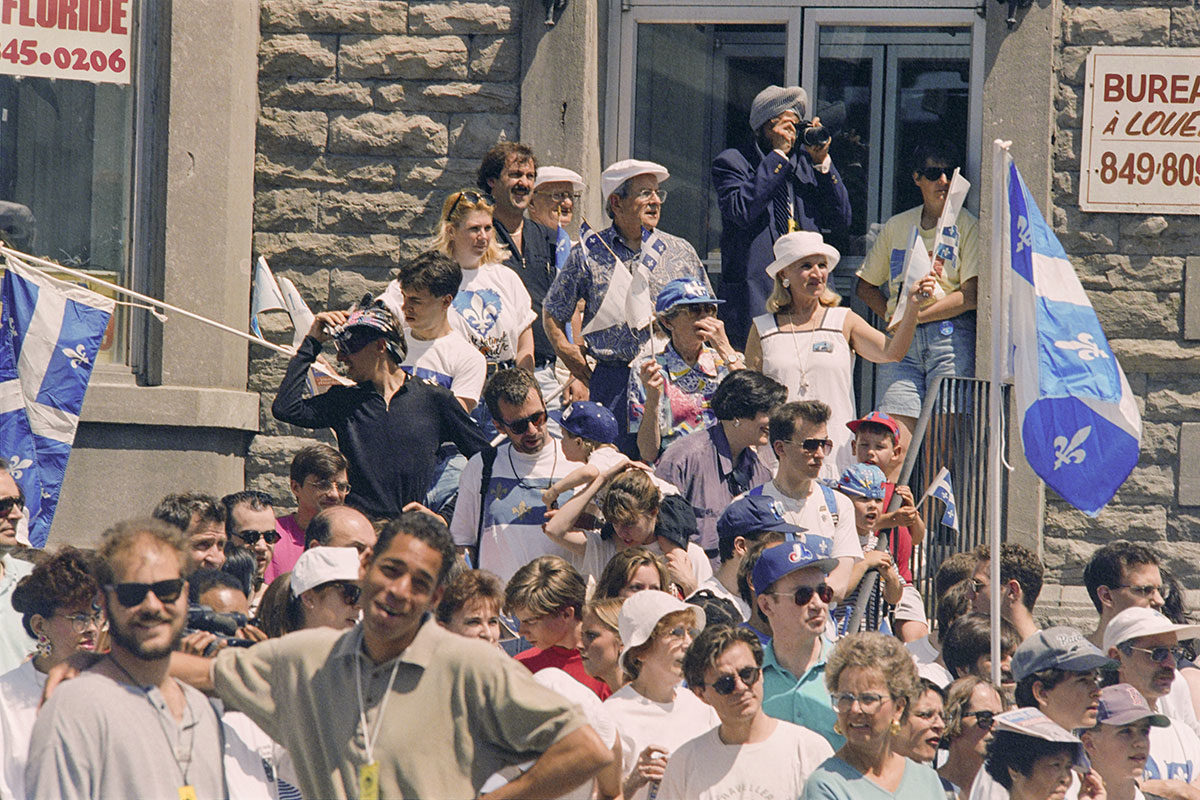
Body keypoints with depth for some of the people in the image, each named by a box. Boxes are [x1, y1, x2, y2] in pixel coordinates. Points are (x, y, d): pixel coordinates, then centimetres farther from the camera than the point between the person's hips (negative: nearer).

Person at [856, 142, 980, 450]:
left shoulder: (966, 225, 6)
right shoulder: (896, 226, 18)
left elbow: (971, 295, -3)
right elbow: (865, 286, 25)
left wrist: (916, 315, -7)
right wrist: (894, 316, 6)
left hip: (950, 337, -3)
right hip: (902, 343, 3)